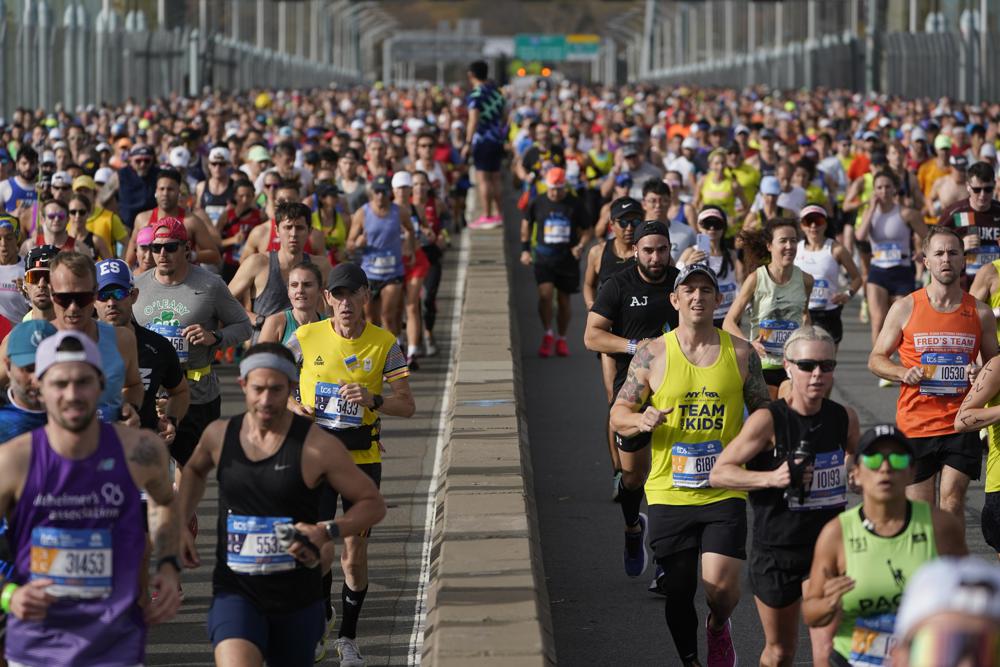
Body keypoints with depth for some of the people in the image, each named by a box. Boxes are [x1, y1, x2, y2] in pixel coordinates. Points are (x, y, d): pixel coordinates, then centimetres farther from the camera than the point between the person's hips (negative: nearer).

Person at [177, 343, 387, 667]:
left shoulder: (317, 446, -10)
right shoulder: (219, 435, 1)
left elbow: (374, 504, -4)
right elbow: (195, 470, 27)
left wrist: (328, 532, -21)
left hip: (298, 601, -1)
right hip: (235, 594, 1)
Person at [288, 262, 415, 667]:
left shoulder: (384, 343, -4)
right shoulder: (306, 338, -3)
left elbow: (408, 405, -4)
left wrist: (373, 400, -23)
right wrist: (293, 407, -11)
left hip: (363, 456, 0)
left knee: (355, 555, 1)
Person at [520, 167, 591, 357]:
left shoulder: (574, 204, -1)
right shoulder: (537, 203, 1)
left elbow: (587, 230, 7)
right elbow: (526, 223, 17)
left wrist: (581, 246, -12)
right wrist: (525, 248, 11)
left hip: (568, 258, 0)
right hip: (544, 258, 0)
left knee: (564, 300, 7)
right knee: (545, 294, -18)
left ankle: (562, 340, 23)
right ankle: (548, 335, -2)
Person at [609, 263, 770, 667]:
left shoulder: (740, 354, 4)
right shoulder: (653, 355, 1)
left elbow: (762, 413, 14)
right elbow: (618, 414, 3)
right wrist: (643, 421, -19)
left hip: (724, 493, 0)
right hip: (669, 493, 0)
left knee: (722, 589, -15)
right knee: (678, 594, 7)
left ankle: (718, 627, 20)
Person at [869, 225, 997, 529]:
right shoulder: (905, 308, 1)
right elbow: (876, 359, 8)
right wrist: (904, 373, -12)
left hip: (961, 426, 0)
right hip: (915, 424, 0)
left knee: (952, 502, -8)